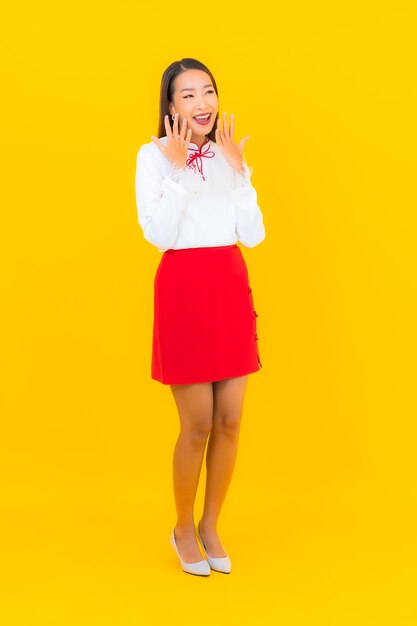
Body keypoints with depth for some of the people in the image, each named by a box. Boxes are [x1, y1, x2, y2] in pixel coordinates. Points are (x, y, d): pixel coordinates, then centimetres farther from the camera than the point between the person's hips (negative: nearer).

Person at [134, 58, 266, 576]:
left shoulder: (229, 155, 11)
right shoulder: (153, 155, -3)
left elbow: (253, 236, 1)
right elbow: (158, 235, -14)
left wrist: (237, 171, -6)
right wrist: (177, 170, -15)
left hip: (232, 289, 5)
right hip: (184, 290, -5)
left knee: (229, 421, 6)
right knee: (197, 425, -1)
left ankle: (211, 526, 25)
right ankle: (183, 529, 22)